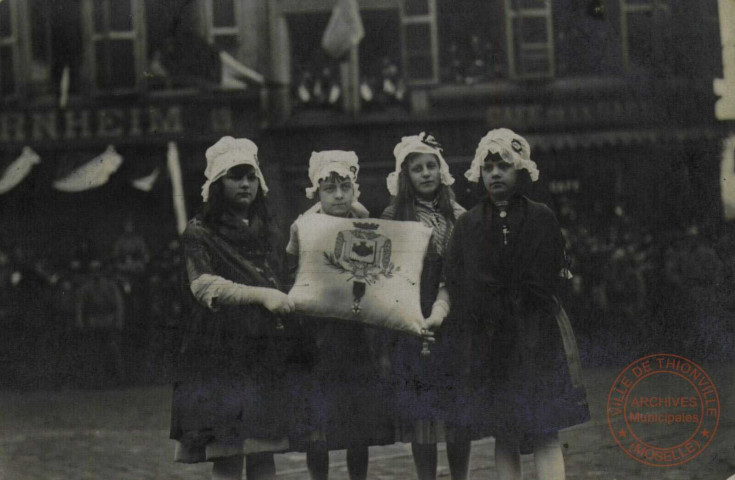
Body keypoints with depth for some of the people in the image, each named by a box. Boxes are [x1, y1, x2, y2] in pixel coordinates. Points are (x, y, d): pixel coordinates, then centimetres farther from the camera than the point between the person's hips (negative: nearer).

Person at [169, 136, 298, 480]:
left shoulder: (268, 230, 16)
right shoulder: (200, 233, -1)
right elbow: (205, 286, -16)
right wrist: (260, 295, -29)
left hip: (265, 356, 5)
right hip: (220, 356, -5)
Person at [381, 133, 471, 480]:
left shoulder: (458, 217, 7)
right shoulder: (393, 218, 4)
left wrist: (441, 309, -11)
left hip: (451, 321, 1)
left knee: (458, 411, 1)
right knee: (420, 411, 0)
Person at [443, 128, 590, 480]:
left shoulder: (541, 219, 1)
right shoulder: (468, 224, 9)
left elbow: (542, 284, -6)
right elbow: (457, 286, 2)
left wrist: (498, 303, -6)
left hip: (537, 336, -3)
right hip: (490, 341, 3)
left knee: (545, 436, -9)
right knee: (504, 437, 4)